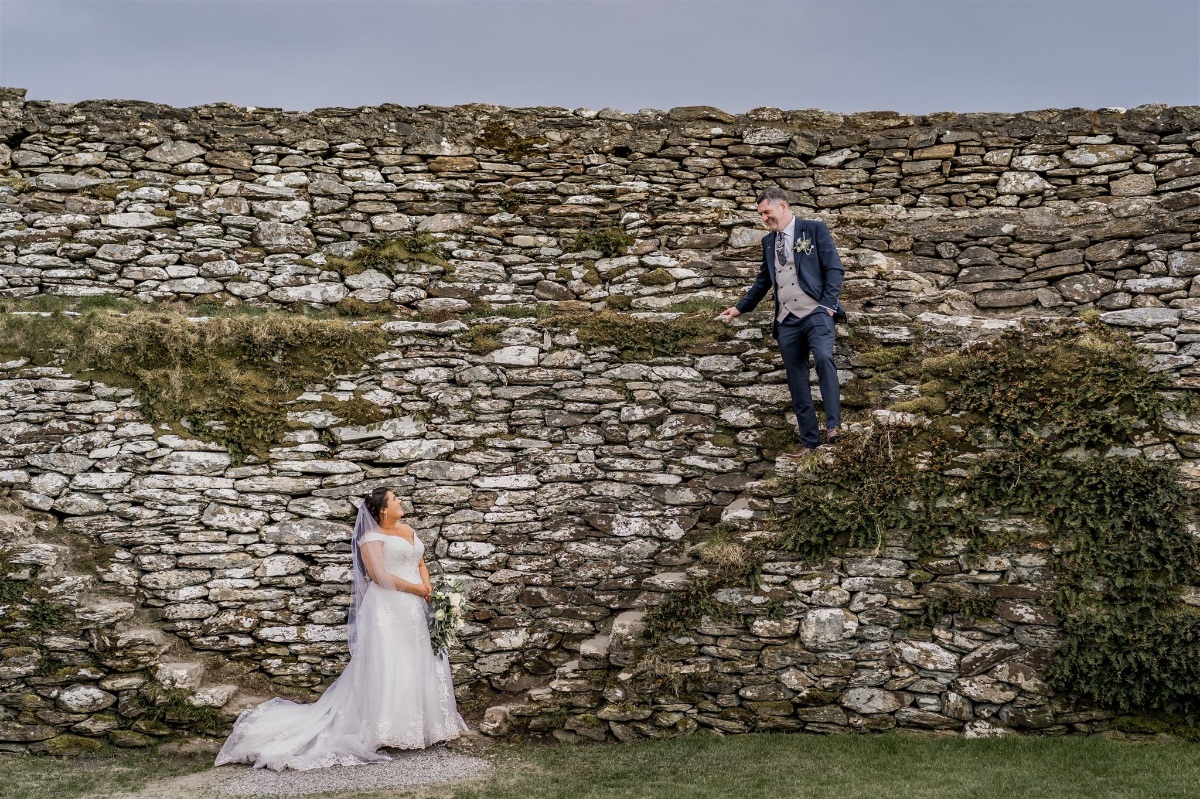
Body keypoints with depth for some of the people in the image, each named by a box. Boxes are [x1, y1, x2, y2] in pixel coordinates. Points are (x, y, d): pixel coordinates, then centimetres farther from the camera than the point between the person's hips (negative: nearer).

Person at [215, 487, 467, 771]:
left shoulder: (408, 530, 15)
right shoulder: (372, 537, -9)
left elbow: (421, 562, 19)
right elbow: (380, 576, -18)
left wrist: (427, 587, -1)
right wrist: (416, 588, -14)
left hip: (414, 610, 8)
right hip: (387, 609, -8)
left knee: (416, 664, 12)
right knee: (386, 667, -7)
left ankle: (417, 725, 21)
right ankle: (385, 730, -3)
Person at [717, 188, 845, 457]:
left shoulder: (814, 229, 2)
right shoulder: (768, 241, 18)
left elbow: (834, 268, -3)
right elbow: (763, 281, 27)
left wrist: (828, 304, -12)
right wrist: (739, 307, 23)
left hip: (815, 312, -5)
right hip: (787, 321, 5)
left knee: (823, 357, -30)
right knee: (797, 381, 3)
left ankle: (833, 424, -28)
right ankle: (809, 440, 7)